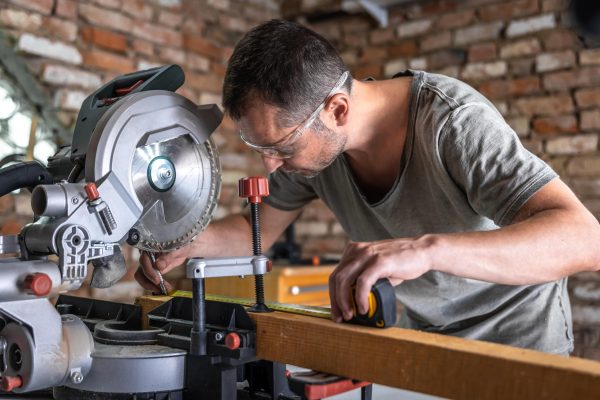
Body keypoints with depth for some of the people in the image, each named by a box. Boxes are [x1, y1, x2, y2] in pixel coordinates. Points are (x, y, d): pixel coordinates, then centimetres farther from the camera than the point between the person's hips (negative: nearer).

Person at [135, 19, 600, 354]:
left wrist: (427, 248, -53)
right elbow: (257, 229, 1)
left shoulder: (452, 120, -30)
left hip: (516, 338, -4)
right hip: (424, 331, 4)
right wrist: (184, 243, -18)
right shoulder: (305, 133, -13)